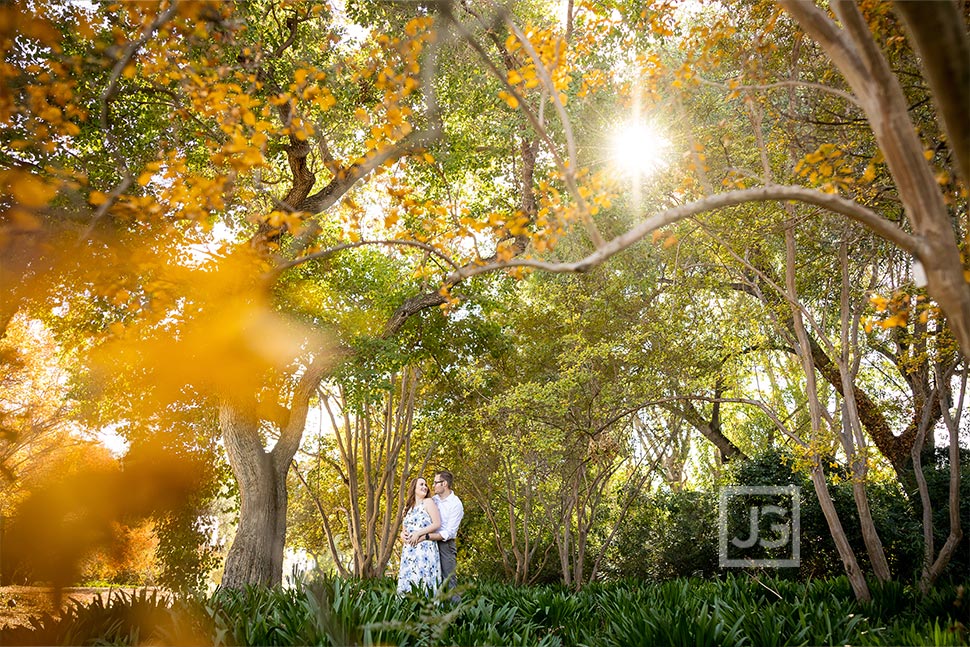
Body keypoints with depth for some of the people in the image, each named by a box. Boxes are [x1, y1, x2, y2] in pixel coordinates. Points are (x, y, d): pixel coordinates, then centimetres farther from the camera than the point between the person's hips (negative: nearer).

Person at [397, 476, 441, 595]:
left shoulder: (428, 502, 2)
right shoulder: (409, 507, 20)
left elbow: (437, 523, -8)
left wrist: (418, 533, -12)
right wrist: (403, 534, 0)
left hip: (425, 548, -6)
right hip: (409, 549, 6)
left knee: (423, 579, -12)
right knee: (407, 579, 0)